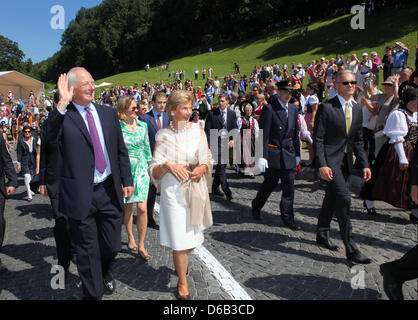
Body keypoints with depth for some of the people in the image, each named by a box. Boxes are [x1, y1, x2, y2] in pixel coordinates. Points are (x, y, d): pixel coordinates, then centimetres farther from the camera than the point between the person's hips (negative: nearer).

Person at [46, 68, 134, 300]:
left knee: (112, 246, 15)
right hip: (81, 195, -3)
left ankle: (104, 272, 49)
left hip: (110, 191, 3)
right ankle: (93, 293, 34)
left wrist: (127, 180, 7)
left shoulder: (109, 113, 7)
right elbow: (50, 137, -25)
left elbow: (121, 150, 11)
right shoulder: (63, 116, -4)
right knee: (87, 251, 11)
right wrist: (62, 104, -30)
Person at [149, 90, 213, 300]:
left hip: (196, 190, 4)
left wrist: (203, 168, -11)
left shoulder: (197, 129, 3)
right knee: (180, 240, 2)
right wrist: (167, 165, -26)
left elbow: (208, 159, 10)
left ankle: (180, 263, 48)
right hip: (174, 192, -4)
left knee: (192, 238, 16)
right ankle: (182, 284, 24)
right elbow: (154, 171, -7)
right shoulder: (164, 135, -6)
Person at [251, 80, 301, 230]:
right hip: (273, 154, -5)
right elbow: (263, 134, -13)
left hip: (289, 155, 5)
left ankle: (288, 220, 16)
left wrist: (297, 154, 16)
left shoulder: (293, 109, 11)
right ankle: (256, 206, 34)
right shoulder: (269, 108, -9)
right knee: (269, 185, 8)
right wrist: (262, 156, -18)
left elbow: (296, 134, 17)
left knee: (289, 189, 5)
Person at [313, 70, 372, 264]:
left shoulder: (357, 110, 11)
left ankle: (322, 235, 31)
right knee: (343, 198, -12)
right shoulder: (326, 108, -9)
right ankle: (350, 248, -3)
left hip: (346, 161, 7)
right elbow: (318, 138, -11)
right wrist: (322, 165, -19)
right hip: (330, 159, -7)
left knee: (332, 198, 15)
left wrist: (364, 164, 7)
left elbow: (358, 140, 15)